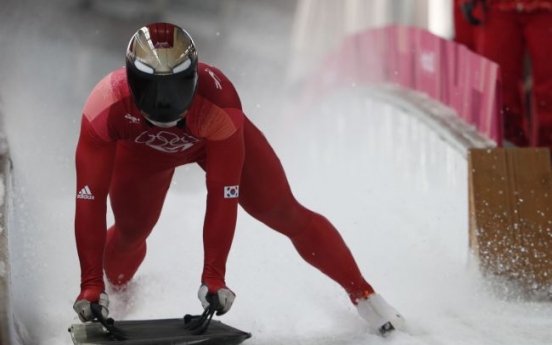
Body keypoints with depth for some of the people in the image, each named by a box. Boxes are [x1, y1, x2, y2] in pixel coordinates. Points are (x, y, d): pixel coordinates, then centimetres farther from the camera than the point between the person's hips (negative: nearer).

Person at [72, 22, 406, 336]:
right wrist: (90, 284, -41)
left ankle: (362, 293, 8)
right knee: (131, 230, -4)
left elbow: (222, 196, -38)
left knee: (285, 214, -5)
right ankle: (113, 289, 31)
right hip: (143, 147, 1)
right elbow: (89, 199, -39)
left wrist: (214, 276, -40)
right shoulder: (106, 107, -41)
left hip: (214, 138, -1)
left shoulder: (219, 105, -43)